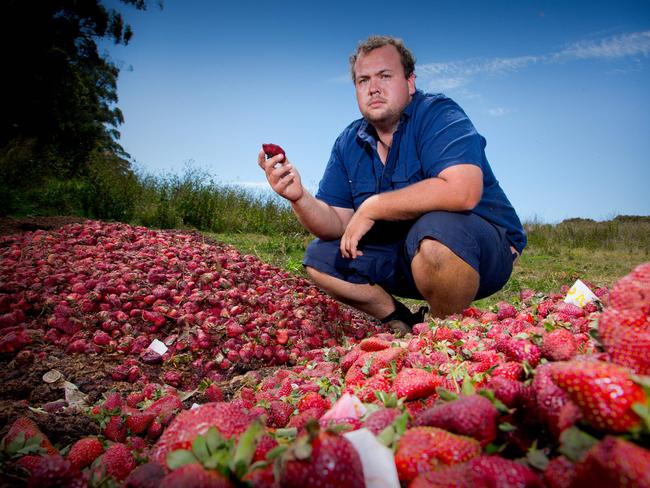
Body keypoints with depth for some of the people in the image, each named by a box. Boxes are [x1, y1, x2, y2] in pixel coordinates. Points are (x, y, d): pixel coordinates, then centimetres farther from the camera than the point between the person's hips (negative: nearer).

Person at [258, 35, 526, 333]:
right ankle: (405, 327, 7)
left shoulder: (438, 114, -15)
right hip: (407, 253, 6)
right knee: (319, 258, -1)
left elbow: (462, 191, -35)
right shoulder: (348, 144, 3)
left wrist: (372, 207, -26)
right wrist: (299, 197, -23)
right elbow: (336, 225, -1)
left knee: (435, 228, -38)